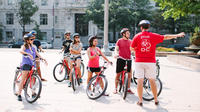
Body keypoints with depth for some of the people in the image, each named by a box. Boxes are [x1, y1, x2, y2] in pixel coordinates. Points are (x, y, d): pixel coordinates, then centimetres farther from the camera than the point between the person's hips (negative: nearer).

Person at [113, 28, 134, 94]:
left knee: (129, 74, 2)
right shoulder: (119, 41, 5)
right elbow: (116, 49, 0)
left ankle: (128, 89, 13)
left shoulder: (130, 41, 11)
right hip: (121, 59, -3)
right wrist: (116, 54, -20)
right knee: (118, 74, 1)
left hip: (128, 59, 3)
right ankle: (116, 89, 11)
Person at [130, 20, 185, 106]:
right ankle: (156, 100, 18)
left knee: (140, 81, 2)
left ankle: (140, 101, 5)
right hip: (150, 62, 1)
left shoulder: (137, 36, -1)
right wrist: (178, 35, 21)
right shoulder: (154, 36, 1)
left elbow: (131, 48, 0)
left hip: (139, 62, -1)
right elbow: (166, 37, 9)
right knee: (152, 81, 10)